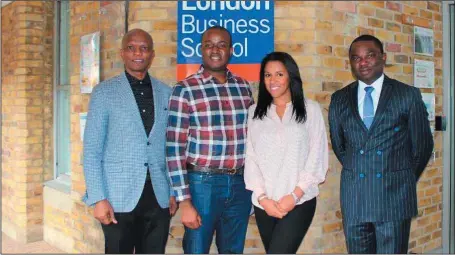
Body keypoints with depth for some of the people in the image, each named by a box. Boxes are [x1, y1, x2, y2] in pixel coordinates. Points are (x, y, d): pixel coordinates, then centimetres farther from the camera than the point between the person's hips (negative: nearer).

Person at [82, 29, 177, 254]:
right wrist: (98, 198, -11)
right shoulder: (104, 92, -1)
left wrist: (174, 190, 7)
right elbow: (92, 150, -4)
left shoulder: (166, 93, 7)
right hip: (120, 196, -2)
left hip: (158, 196, 3)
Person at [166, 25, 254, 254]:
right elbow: (175, 148, -11)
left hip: (240, 183, 5)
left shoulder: (243, 87, 7)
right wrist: (185, 201, -14)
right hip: (203, 183, -4)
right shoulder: (185, 90, -8)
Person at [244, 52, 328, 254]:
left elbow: (317, 157, -1)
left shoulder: (310, 110, 1)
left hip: (299, 202, -3)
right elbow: (251, 157, 5)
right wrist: (262, 197, -6)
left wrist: (294, 195, -9)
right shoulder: (255, 112, 8)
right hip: (264, 204, 3)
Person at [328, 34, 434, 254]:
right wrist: (357, 172, 12)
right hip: (354, 197, 3)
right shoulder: (339, 100, 6)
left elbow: (422, 145, 5)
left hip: (395, 196, -2)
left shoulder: (408, 95, -1)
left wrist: (403, 180, 11)